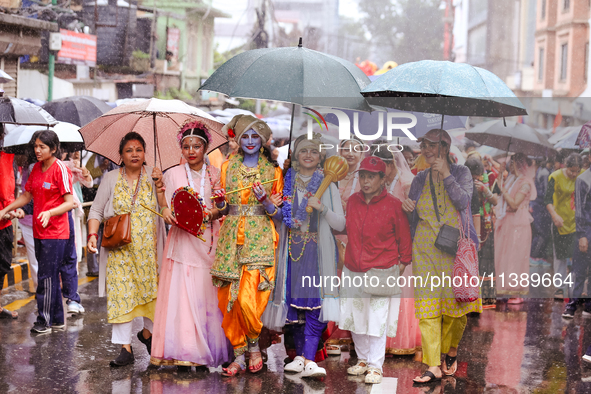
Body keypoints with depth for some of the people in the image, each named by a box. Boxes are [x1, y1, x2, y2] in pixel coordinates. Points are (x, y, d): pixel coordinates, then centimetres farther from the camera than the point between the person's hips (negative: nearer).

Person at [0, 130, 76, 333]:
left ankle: (44, 321, 1)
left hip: (55, 232, -8)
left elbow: (69, 202, -16)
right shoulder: (37, 168, 10)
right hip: (39, 231, 8)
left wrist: (49, 213, -31)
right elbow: (27, 196, 20)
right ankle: (57, 320, 19)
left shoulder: (60, 169, -12)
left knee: (46, 277, -6)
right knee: (50, 277, 12)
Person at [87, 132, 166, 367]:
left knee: (152, 290, 2)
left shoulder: (153, 176, 7)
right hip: (120, 248, -1)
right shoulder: (111, 179, 6)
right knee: (121, 292, -7)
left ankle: (148, 332, 29)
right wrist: (92, 234, -9)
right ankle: (125, 347, -5)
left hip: (149, 248, 1)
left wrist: (159, 186, -13)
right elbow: (97, 210, 6)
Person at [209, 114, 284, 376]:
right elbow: (223, 209, 15)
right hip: (231, 237, 3)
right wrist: (219, 202, -7)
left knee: (248, 299, -13)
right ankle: (239, 356, 9)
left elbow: (279, 215, 3)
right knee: (228, 298, -1)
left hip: (259, 239, -3)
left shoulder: (272, 170, 4)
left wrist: (265, 200, -16)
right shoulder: (228, 167, 11)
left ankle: (254, 345, 11)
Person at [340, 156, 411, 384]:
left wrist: (401, 266, 1)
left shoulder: (393, 205, -9)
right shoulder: (353, 201, 5)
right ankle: (363, 359, 26)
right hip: (353, 271, 5)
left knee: (377, 322, -4)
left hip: (381, 272, -5)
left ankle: (375, 366, 6)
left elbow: (404, 238, 0)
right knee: (353, 318, 10)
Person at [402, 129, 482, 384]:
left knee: (456, 304, 1)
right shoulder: (420, 180, 13)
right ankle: (433, 366, -8)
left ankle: (451, 350, 28)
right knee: (427, 306, -7)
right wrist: (406, 207, -2)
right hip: (425, 249, 2)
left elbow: (463, 201, -11)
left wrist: (446, 174, -11)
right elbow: (412, 217, 20)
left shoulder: (461, 173, 5)